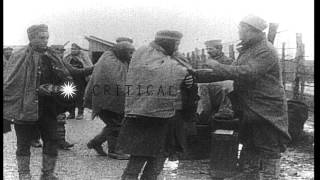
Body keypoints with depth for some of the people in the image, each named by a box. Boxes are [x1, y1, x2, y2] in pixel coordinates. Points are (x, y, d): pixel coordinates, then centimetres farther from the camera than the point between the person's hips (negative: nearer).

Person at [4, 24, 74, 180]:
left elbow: (67, 79, 11)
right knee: (24, 143, 7)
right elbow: (8, 83, -8)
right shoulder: (19, 57, -5)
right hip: (25, 107, -4)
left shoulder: (52, 57, 8)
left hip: (48, 108, 4)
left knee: (52, 141, 7)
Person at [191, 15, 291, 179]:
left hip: (267, 113, -9)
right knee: (249, 147, 19)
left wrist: (218, 67, -20)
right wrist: (197, 75, 5)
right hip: (249, 111, 9)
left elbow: (248, 73, -29)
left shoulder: (266, 51, -16)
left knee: (269, 152, 1)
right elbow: (232, 72, 12)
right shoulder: (246, 50, 14)